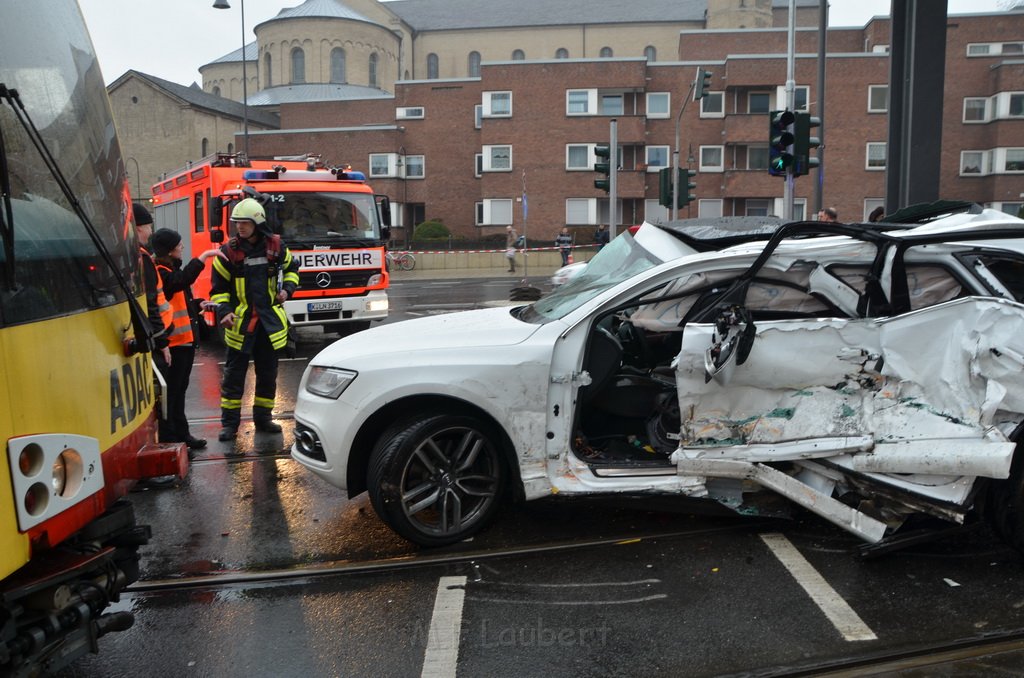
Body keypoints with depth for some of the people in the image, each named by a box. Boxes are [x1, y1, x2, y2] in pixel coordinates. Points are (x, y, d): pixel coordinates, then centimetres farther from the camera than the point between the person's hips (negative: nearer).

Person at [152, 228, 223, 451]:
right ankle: (167, 437, 0)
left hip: (186, 339, 10)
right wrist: (204, 256, -33)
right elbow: (181, 281, -35)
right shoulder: (159, 272, -15)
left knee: (179, 390, 17)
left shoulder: (173, 268, 18)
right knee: (170, 391, -5)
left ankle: (181, 434, 25)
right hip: (173, 342, -10)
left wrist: (199, 304, 15)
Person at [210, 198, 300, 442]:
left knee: (268, 373, 10)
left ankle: (263, 417, 24)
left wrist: (287, 289, 4)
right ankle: (229, 422, 10)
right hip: (240, 322, -2)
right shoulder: (228, 252, -3)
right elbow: (218, 289, 2)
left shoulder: (275, 247, 3)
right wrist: (224, 312, -13)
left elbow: (291, 268, 21)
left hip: (270, 321, 2)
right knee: (234, 375, 1)